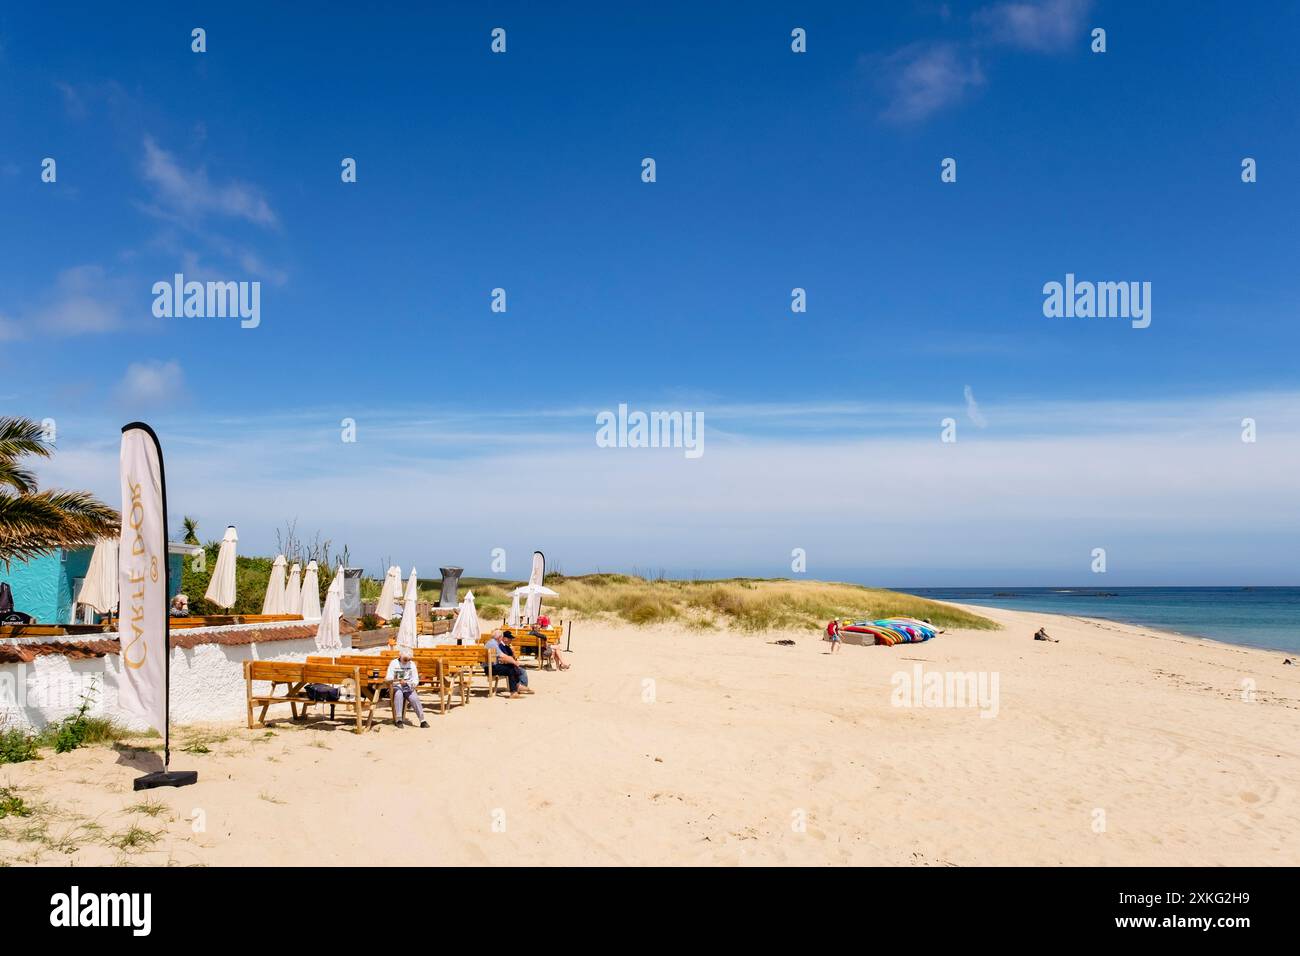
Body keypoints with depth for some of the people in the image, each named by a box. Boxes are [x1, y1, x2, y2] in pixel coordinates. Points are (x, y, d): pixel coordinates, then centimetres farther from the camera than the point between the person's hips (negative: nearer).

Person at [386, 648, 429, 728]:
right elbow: (388, 678, -8)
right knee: (398, 694, -35)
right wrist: (398, 681, -28)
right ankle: (398, 720, -33)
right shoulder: (393, 663, 0)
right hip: (396, 686, -2)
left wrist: (414, 683, -20)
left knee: (415, 698, -26)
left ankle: (422, 720, -24)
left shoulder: (412, 664, 7)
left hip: (408, 686, 2)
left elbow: (415, 679, 5)